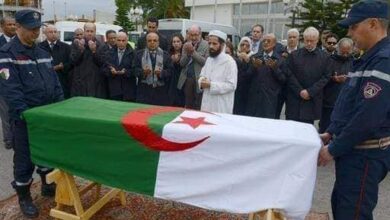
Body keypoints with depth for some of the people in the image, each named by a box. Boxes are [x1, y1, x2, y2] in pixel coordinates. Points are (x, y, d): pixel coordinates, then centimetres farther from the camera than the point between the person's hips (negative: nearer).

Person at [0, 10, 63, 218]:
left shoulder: (43, 53, 11)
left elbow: (55, 82, 12)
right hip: (25, 119, -6)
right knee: (25, 158, 5)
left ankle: (48, 185, 36)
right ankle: (24, 197, 23)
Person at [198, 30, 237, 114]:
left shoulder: (229, 61, -13)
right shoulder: (209, 59, 11)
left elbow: (231, 85, -19)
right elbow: (202, 75, 17)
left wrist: (211, 85, -22)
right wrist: (202, 82, -7)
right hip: (206, 104, 7)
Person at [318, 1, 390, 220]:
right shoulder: (371, 58, 13)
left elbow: (368, 117, -26)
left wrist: (333, 149, -18)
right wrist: (331, 133, 14)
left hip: (365, 155, -10)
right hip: (353, 150, 10)